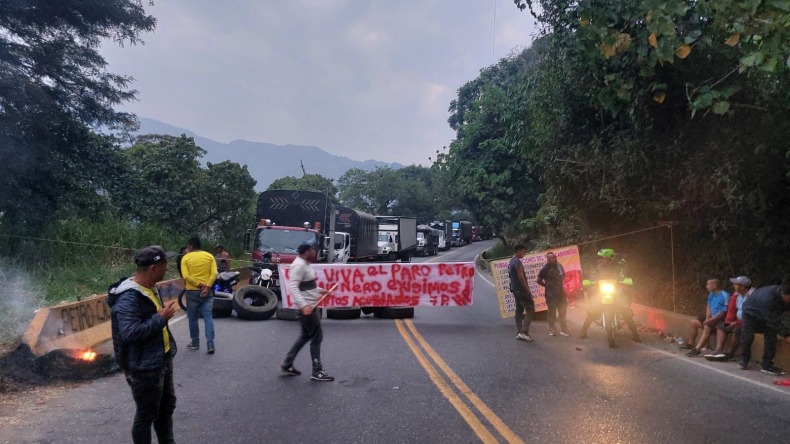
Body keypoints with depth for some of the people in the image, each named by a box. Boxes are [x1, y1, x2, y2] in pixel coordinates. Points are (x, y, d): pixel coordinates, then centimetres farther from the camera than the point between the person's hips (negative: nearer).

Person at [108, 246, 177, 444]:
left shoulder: (150, 288, 6)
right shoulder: (128, 297, -24)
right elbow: (130, 332, -33)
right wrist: (161, 318, -26)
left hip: (162, 361, 10)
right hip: (144, 368, -9)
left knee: (167, 407, 22)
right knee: (146, 414, 6)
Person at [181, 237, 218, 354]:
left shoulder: (186, 258, -2)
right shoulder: (209, 256, 4)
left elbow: (186, 276, -14)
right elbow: (214, 273, -8)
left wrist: (199, 285, -12)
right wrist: (207, 287, -13)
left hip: (192, 292, -2)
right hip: (207, 291, 2)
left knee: (193, 318, 11)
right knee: (208, 317, 1)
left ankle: (195, 342, 19)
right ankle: (210, 344, -7)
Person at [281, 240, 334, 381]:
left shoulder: (305, 264, 14)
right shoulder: (299, 265, -19)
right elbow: (293, 287, -28)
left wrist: (319, 290, 16)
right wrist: (303, 305, -37)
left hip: (310, 306, 11)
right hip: (307, 307, -11)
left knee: (305, 336, 18)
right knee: (316, 337, -4)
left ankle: (287, 364, 26)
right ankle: (317, 372, 3)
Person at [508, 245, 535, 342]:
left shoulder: (511, 262, 15)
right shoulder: (517, 262, -16)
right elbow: (521, 277, -21)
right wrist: (528, 290, -17)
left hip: (515, 290, 10)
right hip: (521, 290, -10)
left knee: (519, 312, 11)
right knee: (530, 310, -8)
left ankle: (519, 333, 13)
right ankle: (523, 332, -15)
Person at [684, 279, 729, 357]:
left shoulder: (724, 296, -19)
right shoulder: (711, 294, 10)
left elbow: (723, 313, -22)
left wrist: (709, 320, -21)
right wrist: (707, 319, -4)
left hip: (720, 319, -10)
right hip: (711, 317, 10)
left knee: (707, 327, -33)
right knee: (694, 322, 6)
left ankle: (697, 349, -38)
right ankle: (691, 343, 18)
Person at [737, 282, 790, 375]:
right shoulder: (767, 298, -43)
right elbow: (773, 321, -39)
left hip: (770, 315, 5)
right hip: (751, 313, -5)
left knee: (771, 337, -9)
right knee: (747, 336, -8)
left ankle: (767, 365, -2)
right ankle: (744, 360, 15)